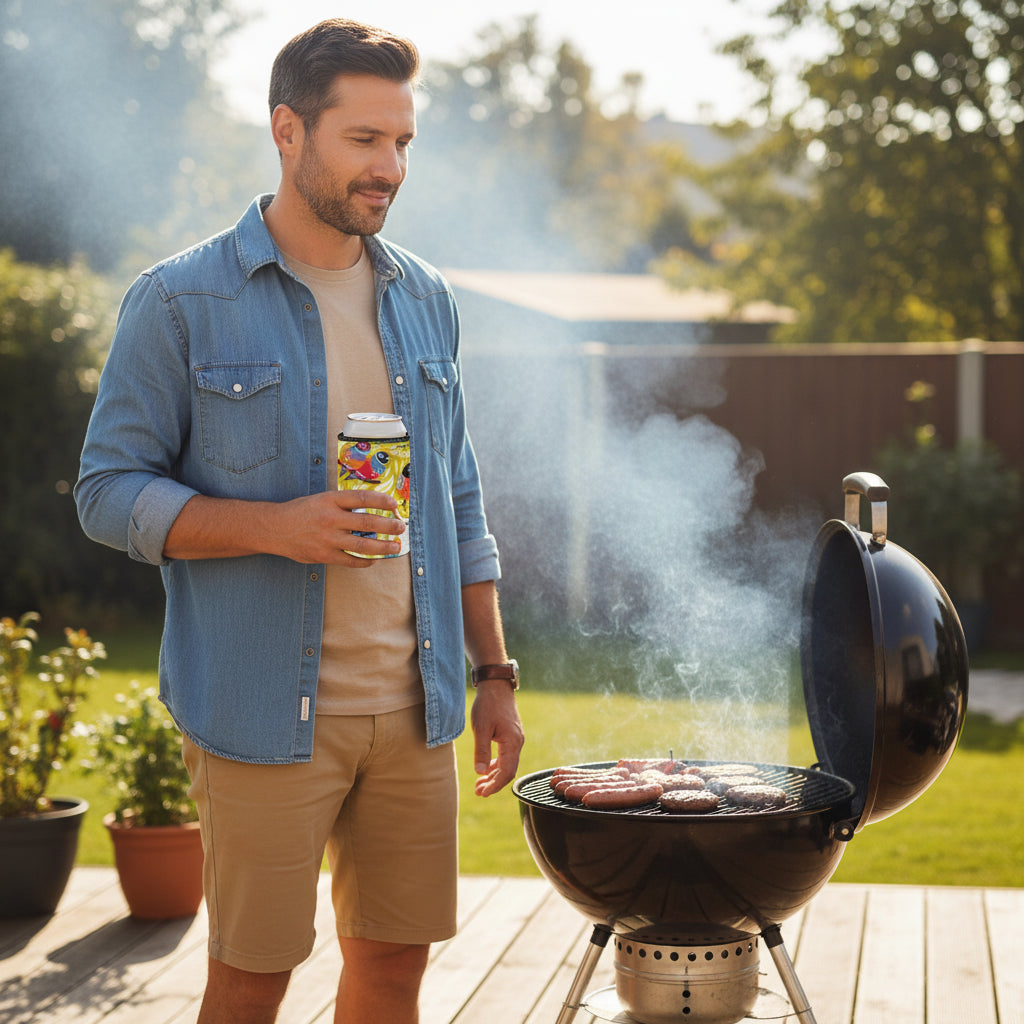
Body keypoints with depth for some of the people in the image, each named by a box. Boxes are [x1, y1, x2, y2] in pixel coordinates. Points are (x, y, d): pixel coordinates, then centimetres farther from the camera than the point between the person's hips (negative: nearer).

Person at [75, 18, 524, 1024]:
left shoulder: (425, 299, 11)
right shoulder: (181, 301, -5)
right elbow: (109, 491, -6)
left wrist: (494, 674, 10)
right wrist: (277, 527, -20)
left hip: (414, 708, 5)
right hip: (266, 712, -4)